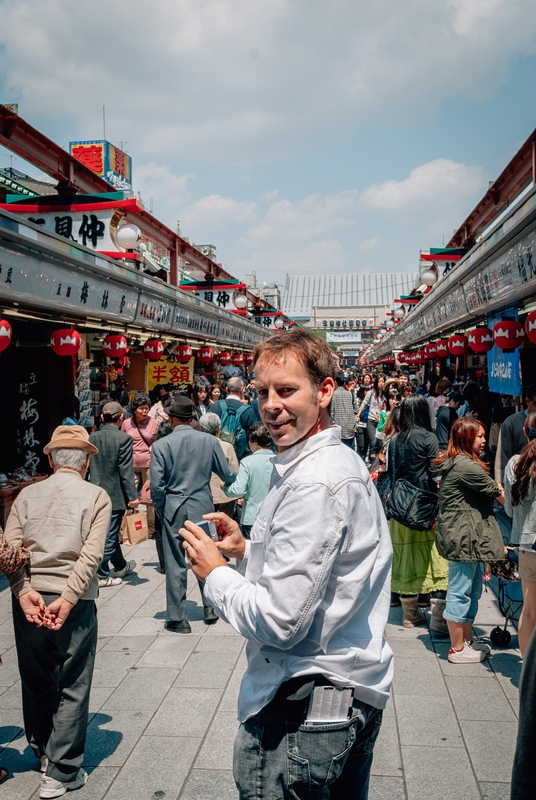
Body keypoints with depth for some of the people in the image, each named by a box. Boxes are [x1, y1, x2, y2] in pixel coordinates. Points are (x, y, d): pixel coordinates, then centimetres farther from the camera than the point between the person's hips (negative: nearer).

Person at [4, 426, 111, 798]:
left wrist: (25, 591, -10)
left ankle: (42, 749, 42)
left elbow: (9, 546, -3)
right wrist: (66, 599, -14)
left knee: (36, 680, 21)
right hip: (75, 603, -4)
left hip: (29, 598, 4)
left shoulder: (27, 494, 8)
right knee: (72, 688, 10)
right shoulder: (97, 496, -2)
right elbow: (91, 555, -13)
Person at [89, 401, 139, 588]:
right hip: (115, 494, -6)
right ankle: (100, 576, 5)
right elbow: (126, 471, -17)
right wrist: (132, 496, -12)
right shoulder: (123, 438, -15)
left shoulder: (92, 437, 1)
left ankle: (121, 566, 35)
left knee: (111, 532, 19)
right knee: (109, 535, 3)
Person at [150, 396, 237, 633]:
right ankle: (210, 609, 28)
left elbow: (156, 485, -11)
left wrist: (161, 511, 5)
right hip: (203, 507, 2)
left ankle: (178, 618, 15)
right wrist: (242, 475, 23)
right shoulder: (210, 441, -5)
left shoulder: (161, 445, -9)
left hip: (173, 509, -1)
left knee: (175, 565, 8)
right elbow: (227, 475, 1)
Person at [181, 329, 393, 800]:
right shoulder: (343, 462, 8)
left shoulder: (313, 486, -25)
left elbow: (280, 621, -26)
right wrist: (246, 550, 4)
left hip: (303, 711, -10)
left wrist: (215, 573, -11)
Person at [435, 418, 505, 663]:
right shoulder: (466, 465, -18)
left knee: (471, 591, 18)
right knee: (460, 592, 0)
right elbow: (497, 493, -10)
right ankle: (457, 649, 11)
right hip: (463, 539, -11)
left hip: (467, 538, 11)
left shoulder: (456, 463, 15)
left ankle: (467, 641, 30)